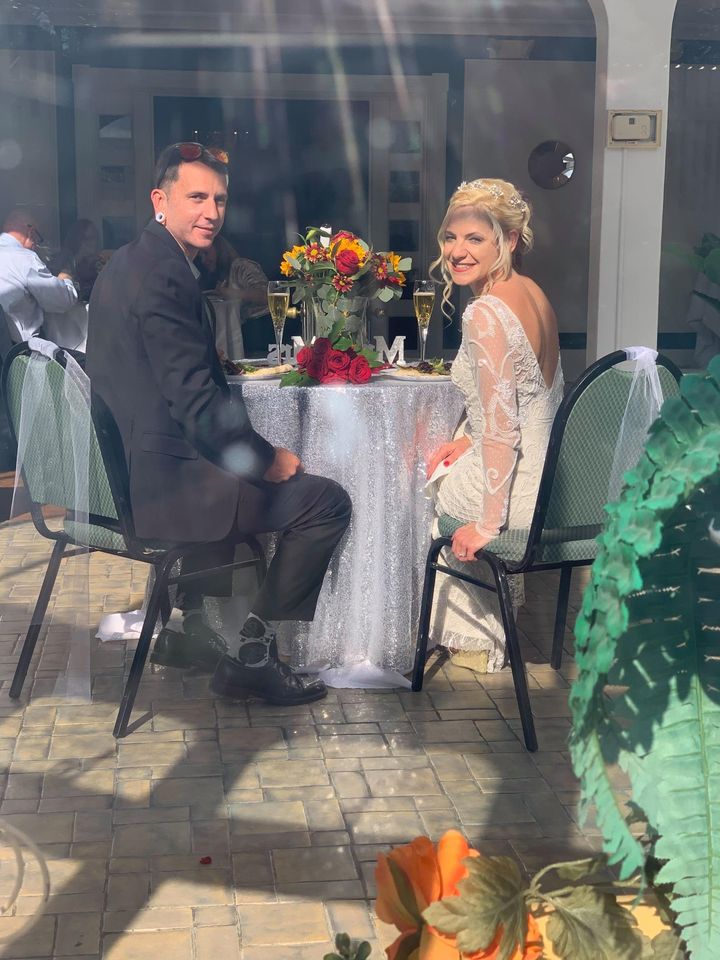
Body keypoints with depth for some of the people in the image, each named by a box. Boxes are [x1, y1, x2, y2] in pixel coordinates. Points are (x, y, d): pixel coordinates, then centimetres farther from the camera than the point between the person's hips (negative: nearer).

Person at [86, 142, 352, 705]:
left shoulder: (127, 263, 15)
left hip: (123, 466, 11)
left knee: (233, 467, 37)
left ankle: (190, 631, 36)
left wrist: (251, 447, 13)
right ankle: (250, 654, 4)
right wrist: (266, 459, -8)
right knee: (327, 501, -7)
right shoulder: (163, 276, -18)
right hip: (156, 479, -11)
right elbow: (197, 401, -21)